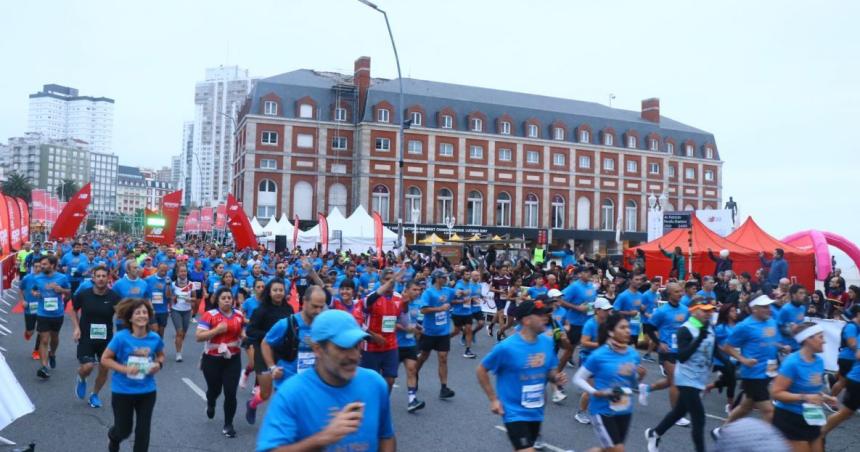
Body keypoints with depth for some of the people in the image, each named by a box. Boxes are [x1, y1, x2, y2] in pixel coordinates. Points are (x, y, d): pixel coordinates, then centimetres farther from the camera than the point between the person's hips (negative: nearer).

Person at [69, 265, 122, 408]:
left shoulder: (114, 297, -9)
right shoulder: (83, 294, -8)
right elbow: (73, 310, 8)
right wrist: (77, 328, -4)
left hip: (106, 338, 1)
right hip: (86, 337, -1)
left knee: (104, 369, 6)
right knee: (87, 366, -15)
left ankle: (95, 395, 32)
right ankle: (81, 380, 23)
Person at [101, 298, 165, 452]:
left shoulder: (155, 338, -8)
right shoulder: (121, 337, -18)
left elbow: (161, 355, 12)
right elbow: (105, 359, -10)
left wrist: (159, 364, -10)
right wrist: (125, 369, -22)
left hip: (147, 391, 2)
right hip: (122, 391, -2)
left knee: (143, 430, 7)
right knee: (124, 430, 15)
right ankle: (113, 437, 52)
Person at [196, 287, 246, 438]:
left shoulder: (239, 315, 1)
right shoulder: (210, 315, -13)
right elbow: (198, 336, -18)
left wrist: (244, 336, -2)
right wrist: (217, 330, -26)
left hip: (233, 359, 2)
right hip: (212, 360, -2)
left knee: (231, 393, -5)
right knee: (214, 389, 17)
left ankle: (228, 425, 11)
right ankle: (211, 404, 55)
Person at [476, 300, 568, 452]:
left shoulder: (547, 342, -5)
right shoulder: (507, 347, -22)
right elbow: (481, 370, -10)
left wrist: (556, 378, -12)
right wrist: (493, 399, -11)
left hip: (536, 411, 6)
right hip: (515, 412, -6)